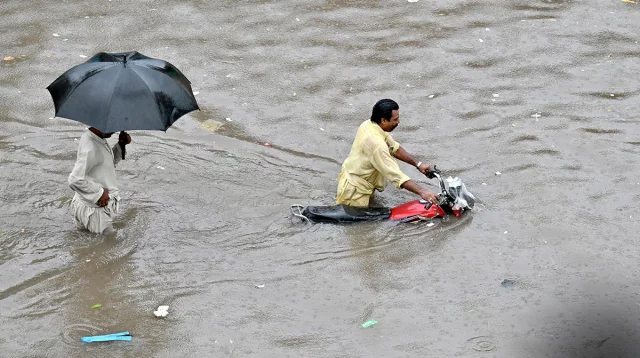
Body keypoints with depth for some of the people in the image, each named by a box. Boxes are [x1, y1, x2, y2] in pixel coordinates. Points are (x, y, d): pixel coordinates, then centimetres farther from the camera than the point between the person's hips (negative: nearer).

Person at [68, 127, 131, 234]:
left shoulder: (100, 139, 0)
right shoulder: (90, 150, -30)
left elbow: (111, 161, 16)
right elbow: (75, 180, -33)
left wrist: (120, 145, -2)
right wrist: (99, 193, -23)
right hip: (96, 208, -10)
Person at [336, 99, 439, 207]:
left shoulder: (368, 124, -2)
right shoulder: (376, 143, -30)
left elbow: (395, 148, 9)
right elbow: (395, 175, -34)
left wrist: (417, 164, 4)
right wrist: (421, 191, -36)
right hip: (354, 191, -10)